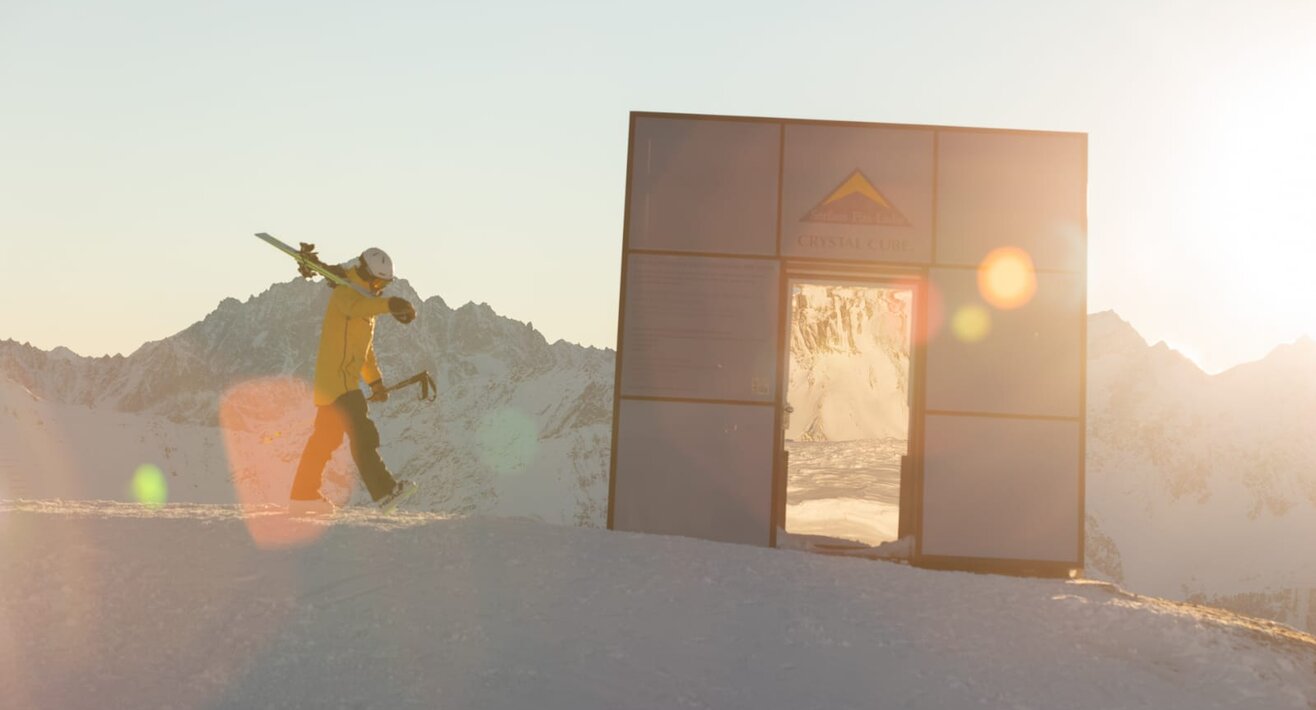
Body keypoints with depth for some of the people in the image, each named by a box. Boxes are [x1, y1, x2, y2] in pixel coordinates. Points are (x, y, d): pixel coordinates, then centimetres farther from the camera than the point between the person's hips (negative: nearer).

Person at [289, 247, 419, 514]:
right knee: (363, 435, -16)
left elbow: (365, 346, 28)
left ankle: (303, 495, 24)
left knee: (325, 438, 15)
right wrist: (388, 304, -54)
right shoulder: (345, 293, -10)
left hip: (344, 382, 10)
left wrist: (375, 380, 24)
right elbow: (355, 307, -37)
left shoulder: (366, 301, 21)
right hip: (337, 379, -10)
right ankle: (385, 491, -21)